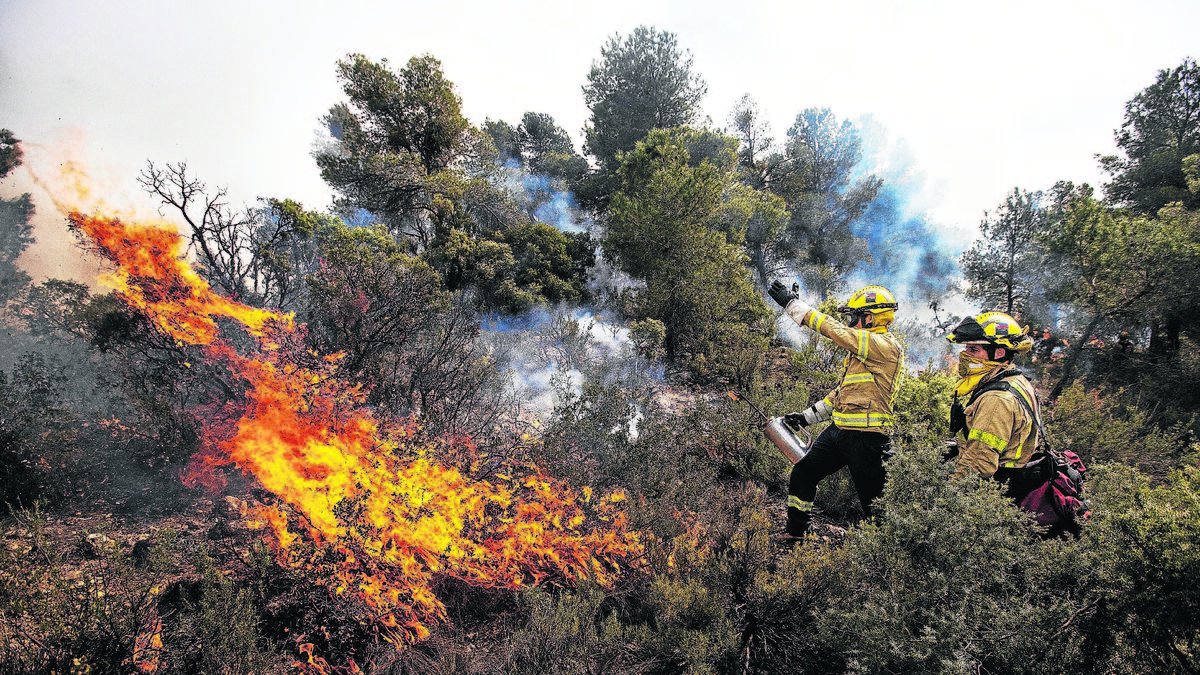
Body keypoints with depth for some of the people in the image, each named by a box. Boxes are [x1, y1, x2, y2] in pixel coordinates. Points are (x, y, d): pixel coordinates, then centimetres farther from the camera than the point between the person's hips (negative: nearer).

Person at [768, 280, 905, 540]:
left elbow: (834, 330, -20)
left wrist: (792, 303, -14)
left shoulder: (885, 345, -15)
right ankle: (794, 536, 23)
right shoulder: (861, 350, 18)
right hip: (840, 430, 10)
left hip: (866, 435, -10)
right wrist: (808, 415, 19)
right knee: (802, 473, 11)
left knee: (872, 498, -1)